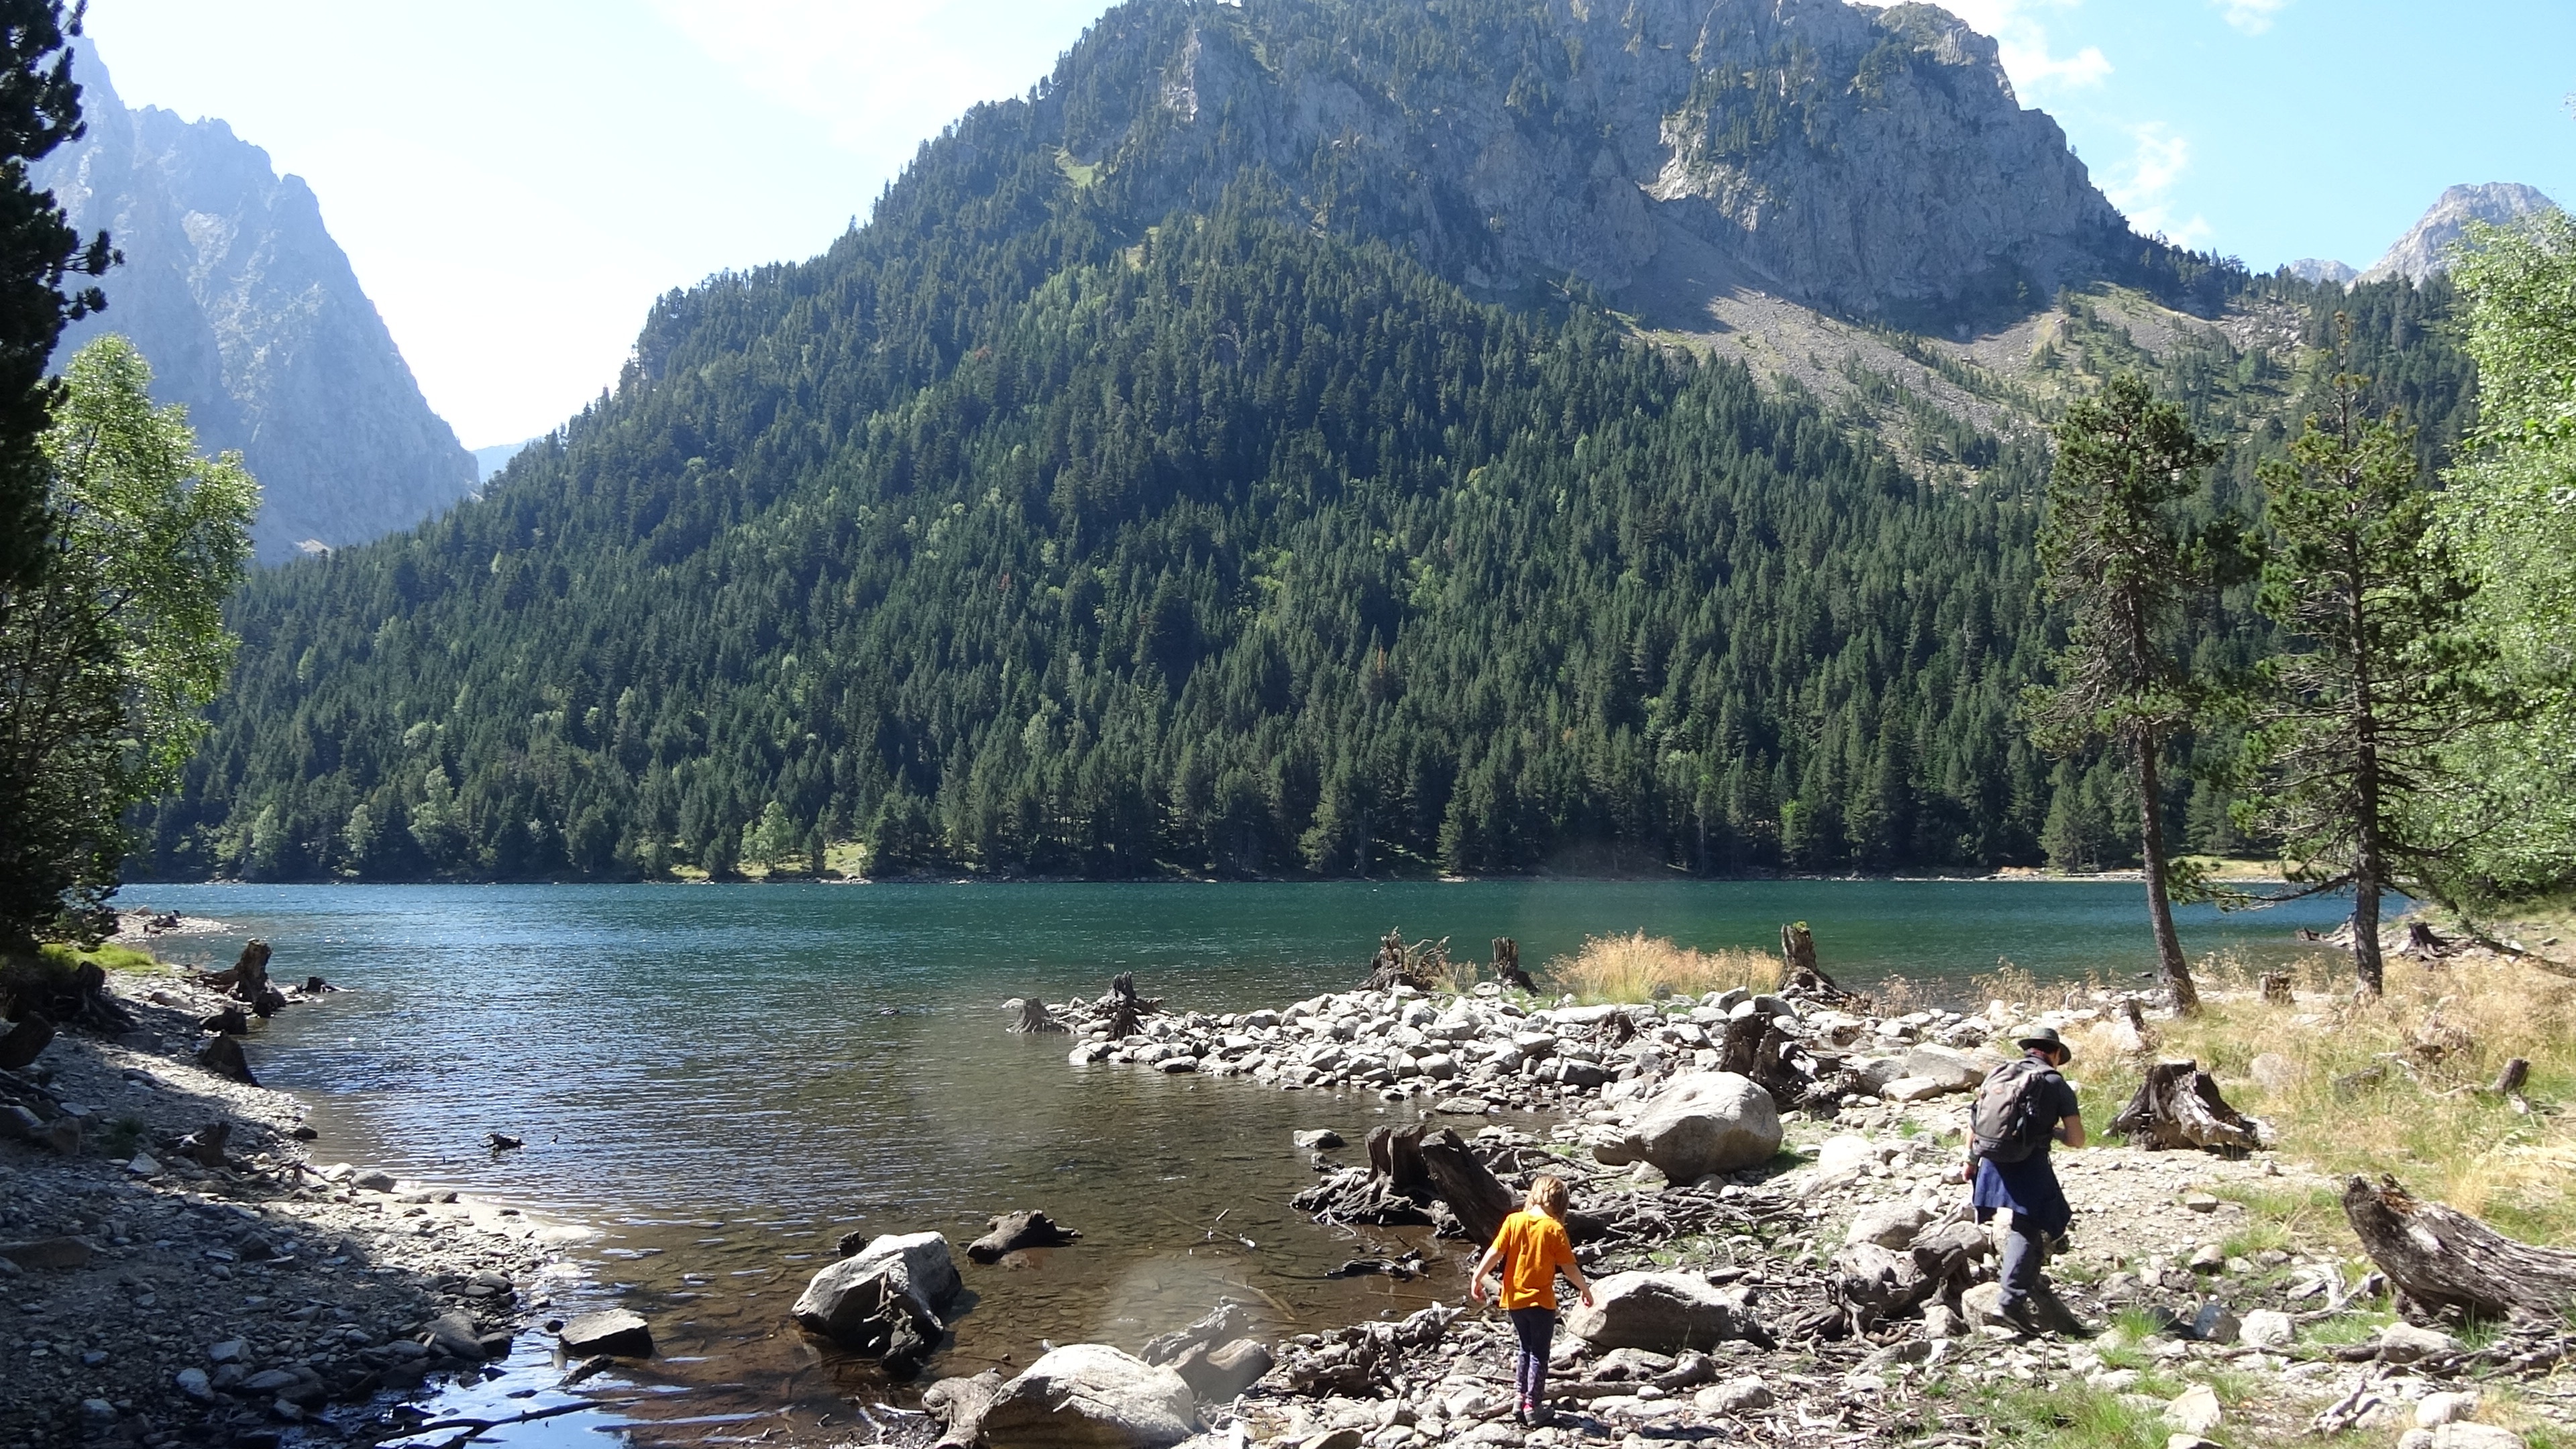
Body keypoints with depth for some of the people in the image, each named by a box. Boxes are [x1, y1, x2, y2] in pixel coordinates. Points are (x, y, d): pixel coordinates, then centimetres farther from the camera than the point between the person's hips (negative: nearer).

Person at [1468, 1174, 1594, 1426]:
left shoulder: (1513, 1221, -5)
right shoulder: (1554, 1229, -13)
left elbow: (1495, 1253, -6)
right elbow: (1569, 1268, -9)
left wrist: (1477, 1278, 3)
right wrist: (1585, 1289, 7)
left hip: (1514, 1299, 4)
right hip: (1541, 1301, -4)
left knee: (1526, 1347, 21)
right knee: (1539, 1353, 7)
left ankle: (1522, 1397, 21)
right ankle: (1532, 1406, 8)